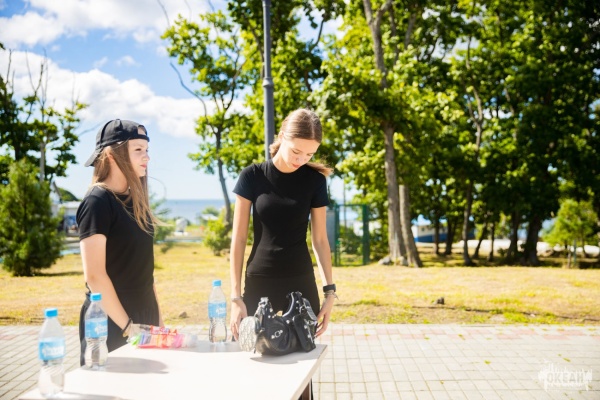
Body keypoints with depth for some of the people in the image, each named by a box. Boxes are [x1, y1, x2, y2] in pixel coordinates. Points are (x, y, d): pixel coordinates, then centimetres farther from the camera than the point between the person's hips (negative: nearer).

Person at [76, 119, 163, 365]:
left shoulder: (134, 200, 9)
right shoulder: (97, 202, -14)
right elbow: (94, 275, -19)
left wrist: (157, 317, 13)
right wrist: (127, 326, -18)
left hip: (142, 319, 7)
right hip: (110, 326, -7)